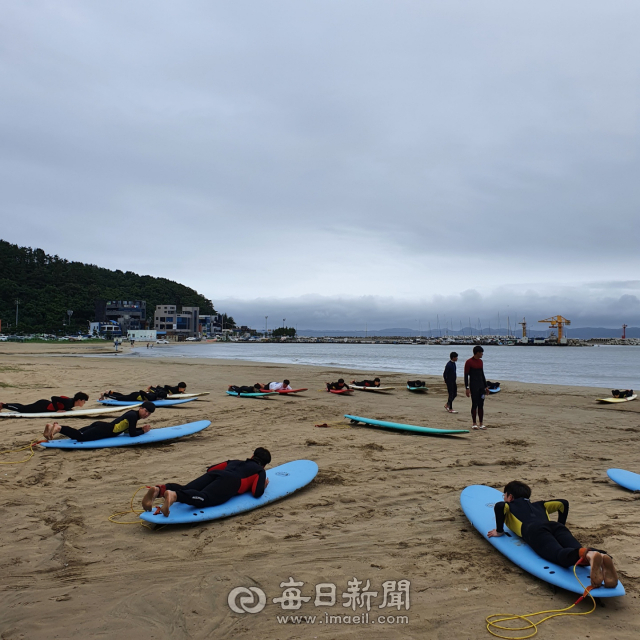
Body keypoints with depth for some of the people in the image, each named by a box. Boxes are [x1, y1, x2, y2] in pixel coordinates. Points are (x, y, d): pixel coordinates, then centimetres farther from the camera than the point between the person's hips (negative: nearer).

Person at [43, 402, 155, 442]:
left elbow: (128, 428, 28)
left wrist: (141, 428, 19)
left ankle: (54, 426, 2)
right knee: (80, 437, -26)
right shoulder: (134, 415, -11)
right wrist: (143, 431, 2)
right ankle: (59, 428, -28)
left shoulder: (133, 413, 19)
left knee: (77, 434, 7)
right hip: (104, 431, -9)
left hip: (101, 426, 9)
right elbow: (132, 434, -13)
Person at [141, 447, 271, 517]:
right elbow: (257, 493, 10)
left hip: (214, 474, 6)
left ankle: (159, 489, -40)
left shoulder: (234, 461, 43)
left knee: (185, 490, -11)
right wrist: (263, 486, 34)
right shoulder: (260, 471, 28)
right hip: (230, 482, -6)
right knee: (203, 499, -30)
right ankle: (173, 495, -58)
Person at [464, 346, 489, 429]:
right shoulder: (469, 362, -9)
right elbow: (466, 375, -11)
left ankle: (481, 423, 10)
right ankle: (474, 423, 4)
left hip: (481, 386, 7)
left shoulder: (480, 361, 13)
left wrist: (485, 386, 19)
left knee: (481, 405, 6)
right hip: (473, 386, -7)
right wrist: (467, 388, -16)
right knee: (474, 404, -4)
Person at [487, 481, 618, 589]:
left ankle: (589, 555, -64)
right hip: (555, 526, 5)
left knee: (560, 555, -32)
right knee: (577, 551, -21)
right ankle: (602, 556, -55)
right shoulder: (538, 505, 45)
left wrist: (499, 531, 14)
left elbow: (499, 506, 5)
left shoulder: (509, 506, 30)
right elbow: (563, 503, 41)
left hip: (534, 530, -5)